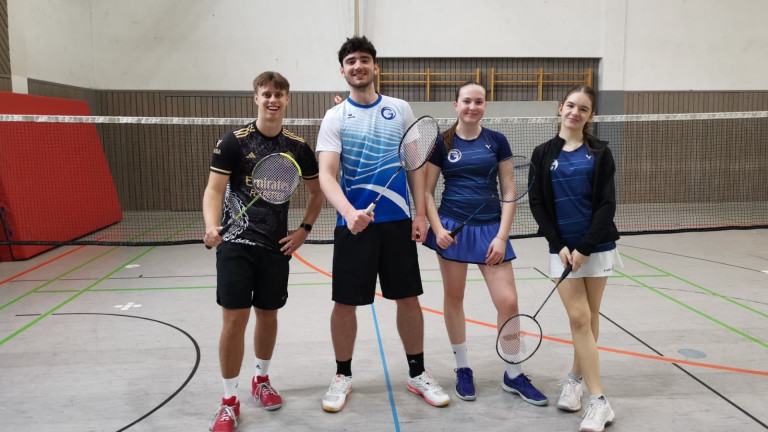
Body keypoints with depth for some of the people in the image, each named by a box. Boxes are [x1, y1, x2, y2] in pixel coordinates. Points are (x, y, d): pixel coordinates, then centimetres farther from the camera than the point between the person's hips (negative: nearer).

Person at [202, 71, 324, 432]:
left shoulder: (298, 147, 4)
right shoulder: (234, 141, -5)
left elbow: (316, 190, 16)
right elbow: (214, 189, -8)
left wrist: (304, 229, 7)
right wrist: (212, 227, -26)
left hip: (277, 246, 3)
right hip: (236, 243, -3)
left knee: (267, 315, 14)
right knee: (234, 320, -5)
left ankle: (261, 380, 37)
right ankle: (229, 401, 11)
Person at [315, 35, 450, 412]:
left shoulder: (400, 110, 6)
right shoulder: (335, 118, -1)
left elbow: (415, 164, 9)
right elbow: (326, 175, -12)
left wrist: (420, 214, 0)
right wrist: (349, 212, -30)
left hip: (398, 221, 2)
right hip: (354, 223, -2)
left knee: (408, 298, 8)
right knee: (345, 303, 5)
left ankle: (417, 373, 26)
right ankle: (343, 376, 25)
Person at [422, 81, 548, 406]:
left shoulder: (497, 141, 2)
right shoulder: (442, 143, 1)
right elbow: (427, 192, 3)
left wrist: (502, 236, -7)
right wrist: (437, 228, -11)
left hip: (489, 228, 0)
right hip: (453, 226, 0)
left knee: (508, 302, -3)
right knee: (454, 297, 7)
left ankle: (513, 375, 16)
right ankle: (462, 369, 25)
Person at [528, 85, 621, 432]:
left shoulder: (600, 153, 1)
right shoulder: (543, 154, 3)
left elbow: (607, 204, -4)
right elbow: (537, 203, 1)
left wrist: (586, 246, -12)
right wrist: (559, 244, -8)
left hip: (597, 246, 1)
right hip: (562, 248, 0)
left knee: (589, 316, 7)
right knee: (579, 317, -6)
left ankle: (576, 378, 27)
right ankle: (598, 401, -2)